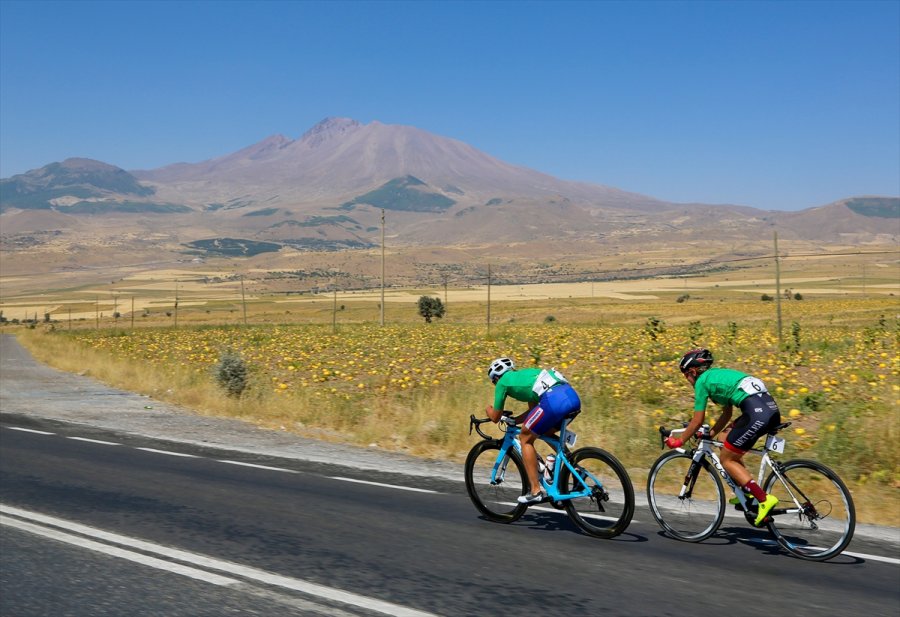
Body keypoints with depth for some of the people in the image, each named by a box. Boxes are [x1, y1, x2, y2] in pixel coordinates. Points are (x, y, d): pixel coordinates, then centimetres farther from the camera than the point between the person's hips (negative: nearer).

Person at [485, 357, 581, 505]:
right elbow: (533, 410, 42)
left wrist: (489, 410, 44)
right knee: (546, 432, 34)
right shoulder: (524, 374, 36)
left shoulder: (502, 382, 16)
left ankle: (535, 491, 8)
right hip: (573, 396, 8)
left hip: (554, 400, -8)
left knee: (525, 439, 11)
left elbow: (495, 417, 24)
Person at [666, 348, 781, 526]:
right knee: (730, 447, 25)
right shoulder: (719, 374, 29)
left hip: (757, 413, -9)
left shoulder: (702, 381, 4)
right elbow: (727, 414, 33)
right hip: (772, 409, 9)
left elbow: (697, 421, 8)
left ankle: (764, 499, -7)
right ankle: (747, 492, 21)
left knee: (726, 460, 4)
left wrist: (679, 441, 20)